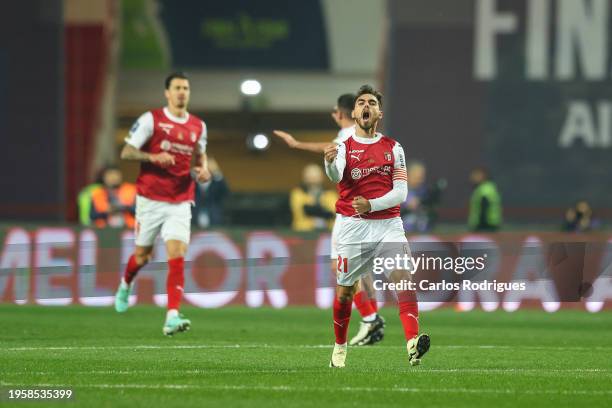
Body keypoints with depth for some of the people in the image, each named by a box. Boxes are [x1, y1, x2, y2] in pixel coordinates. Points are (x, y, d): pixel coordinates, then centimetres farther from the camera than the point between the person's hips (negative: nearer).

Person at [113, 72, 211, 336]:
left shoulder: (198, 126, 7)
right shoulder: (151, 120, -5)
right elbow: (126, 152, -6)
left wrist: (203, 170, 2)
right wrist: (153, 157, -23)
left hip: (180, 203, 2)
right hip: (150, 200, -2)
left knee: (177, 257, -14)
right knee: (143, 254, 12)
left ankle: (172, 317, -20)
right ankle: (126, 285, 47)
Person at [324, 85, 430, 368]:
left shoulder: (393, 148, 9)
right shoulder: (344, 147, 3)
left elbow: (401, 191, 2)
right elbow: (336, 176, -19)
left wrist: (371, 204, -15)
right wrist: (330, 163, -43)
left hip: (388, 224, 1)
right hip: (352, 226, -1)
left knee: (404, 277, -20)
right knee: (345, 292, 6)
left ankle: (413, 344, -33)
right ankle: (340, 348, 28)